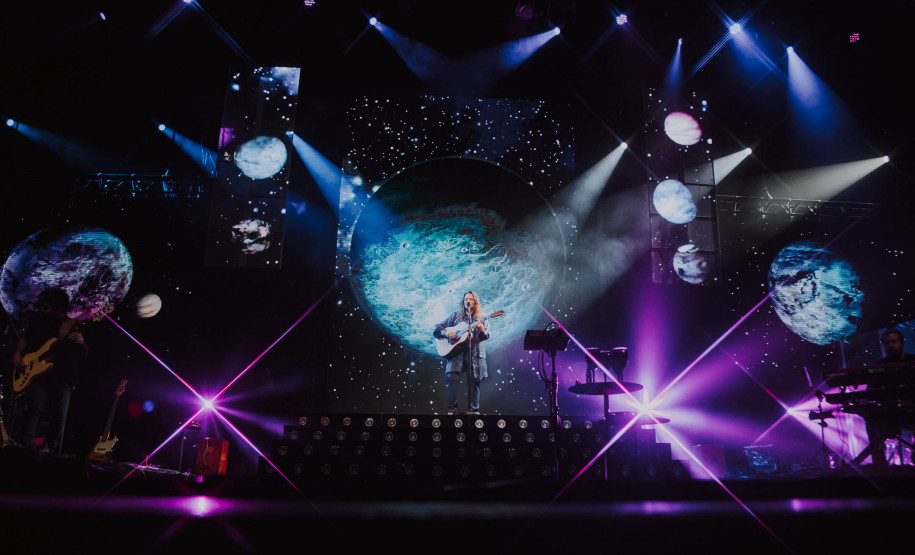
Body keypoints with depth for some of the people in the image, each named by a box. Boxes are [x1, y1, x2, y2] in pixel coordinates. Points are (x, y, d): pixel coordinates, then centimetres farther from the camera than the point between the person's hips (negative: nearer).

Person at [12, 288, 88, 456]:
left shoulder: (73, 325, 6)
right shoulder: (38, 321, 13)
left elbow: (85, 355, 3)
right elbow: (24, 339, 25)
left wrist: (81, 343, -18)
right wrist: (17, 355, 7)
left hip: (63, 378, -1)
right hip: (37, 374, 1)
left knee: (60, 417, -6)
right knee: (35, 410, -16)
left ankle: (50, 452, 7)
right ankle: (27, 447, -13)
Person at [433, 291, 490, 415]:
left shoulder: (481, 318, 17)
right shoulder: (455, 316, 19)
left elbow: (487, 335, 4)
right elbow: (437, 329, 17)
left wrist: (482, 330, -18)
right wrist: (446, 333, -3)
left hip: (475, 353, 0)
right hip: (456, 351, 0)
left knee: (474, 381, -6)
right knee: (452, 378, -17)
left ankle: (474, 410, 5)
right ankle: (452, 409, -7)